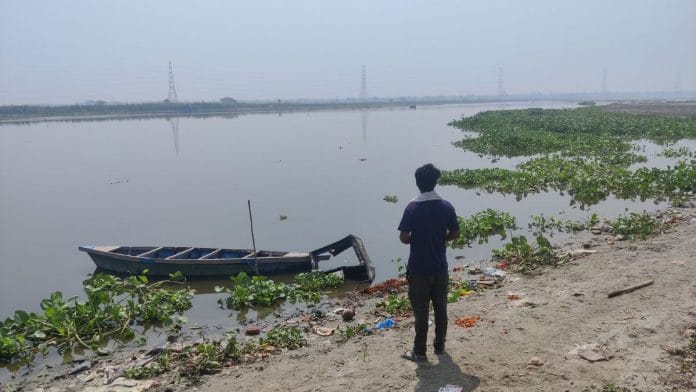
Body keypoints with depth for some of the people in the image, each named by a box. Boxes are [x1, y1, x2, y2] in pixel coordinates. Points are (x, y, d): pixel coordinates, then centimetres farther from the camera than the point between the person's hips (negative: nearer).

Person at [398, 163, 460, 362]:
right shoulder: (446, 206, -4)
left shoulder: (413, 207, -16)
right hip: (440, 267, 4)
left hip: (419, 269, -4)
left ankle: (420, 352, 15)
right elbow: (455, 233, 3)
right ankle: (440, 345, 30)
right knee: (440, 308, 17)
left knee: (421, 310, 6)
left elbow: (404, 237, -16)